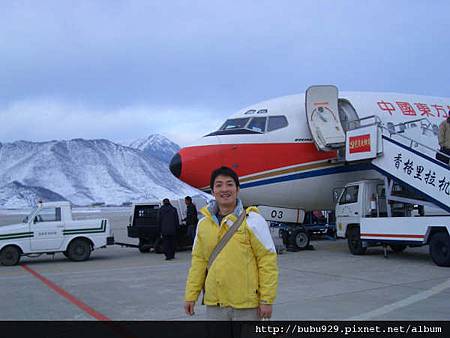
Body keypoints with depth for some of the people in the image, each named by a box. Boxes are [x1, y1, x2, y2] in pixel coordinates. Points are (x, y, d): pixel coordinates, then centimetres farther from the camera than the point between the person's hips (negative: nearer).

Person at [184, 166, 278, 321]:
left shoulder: (252, 221, -8)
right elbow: (199, 261, 11)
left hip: (246, 304, -4)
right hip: (214, 304, 4)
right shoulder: (203, 224, 5)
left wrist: (267, 300, -10)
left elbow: (267, 260, -8)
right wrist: (190, 296, 9)